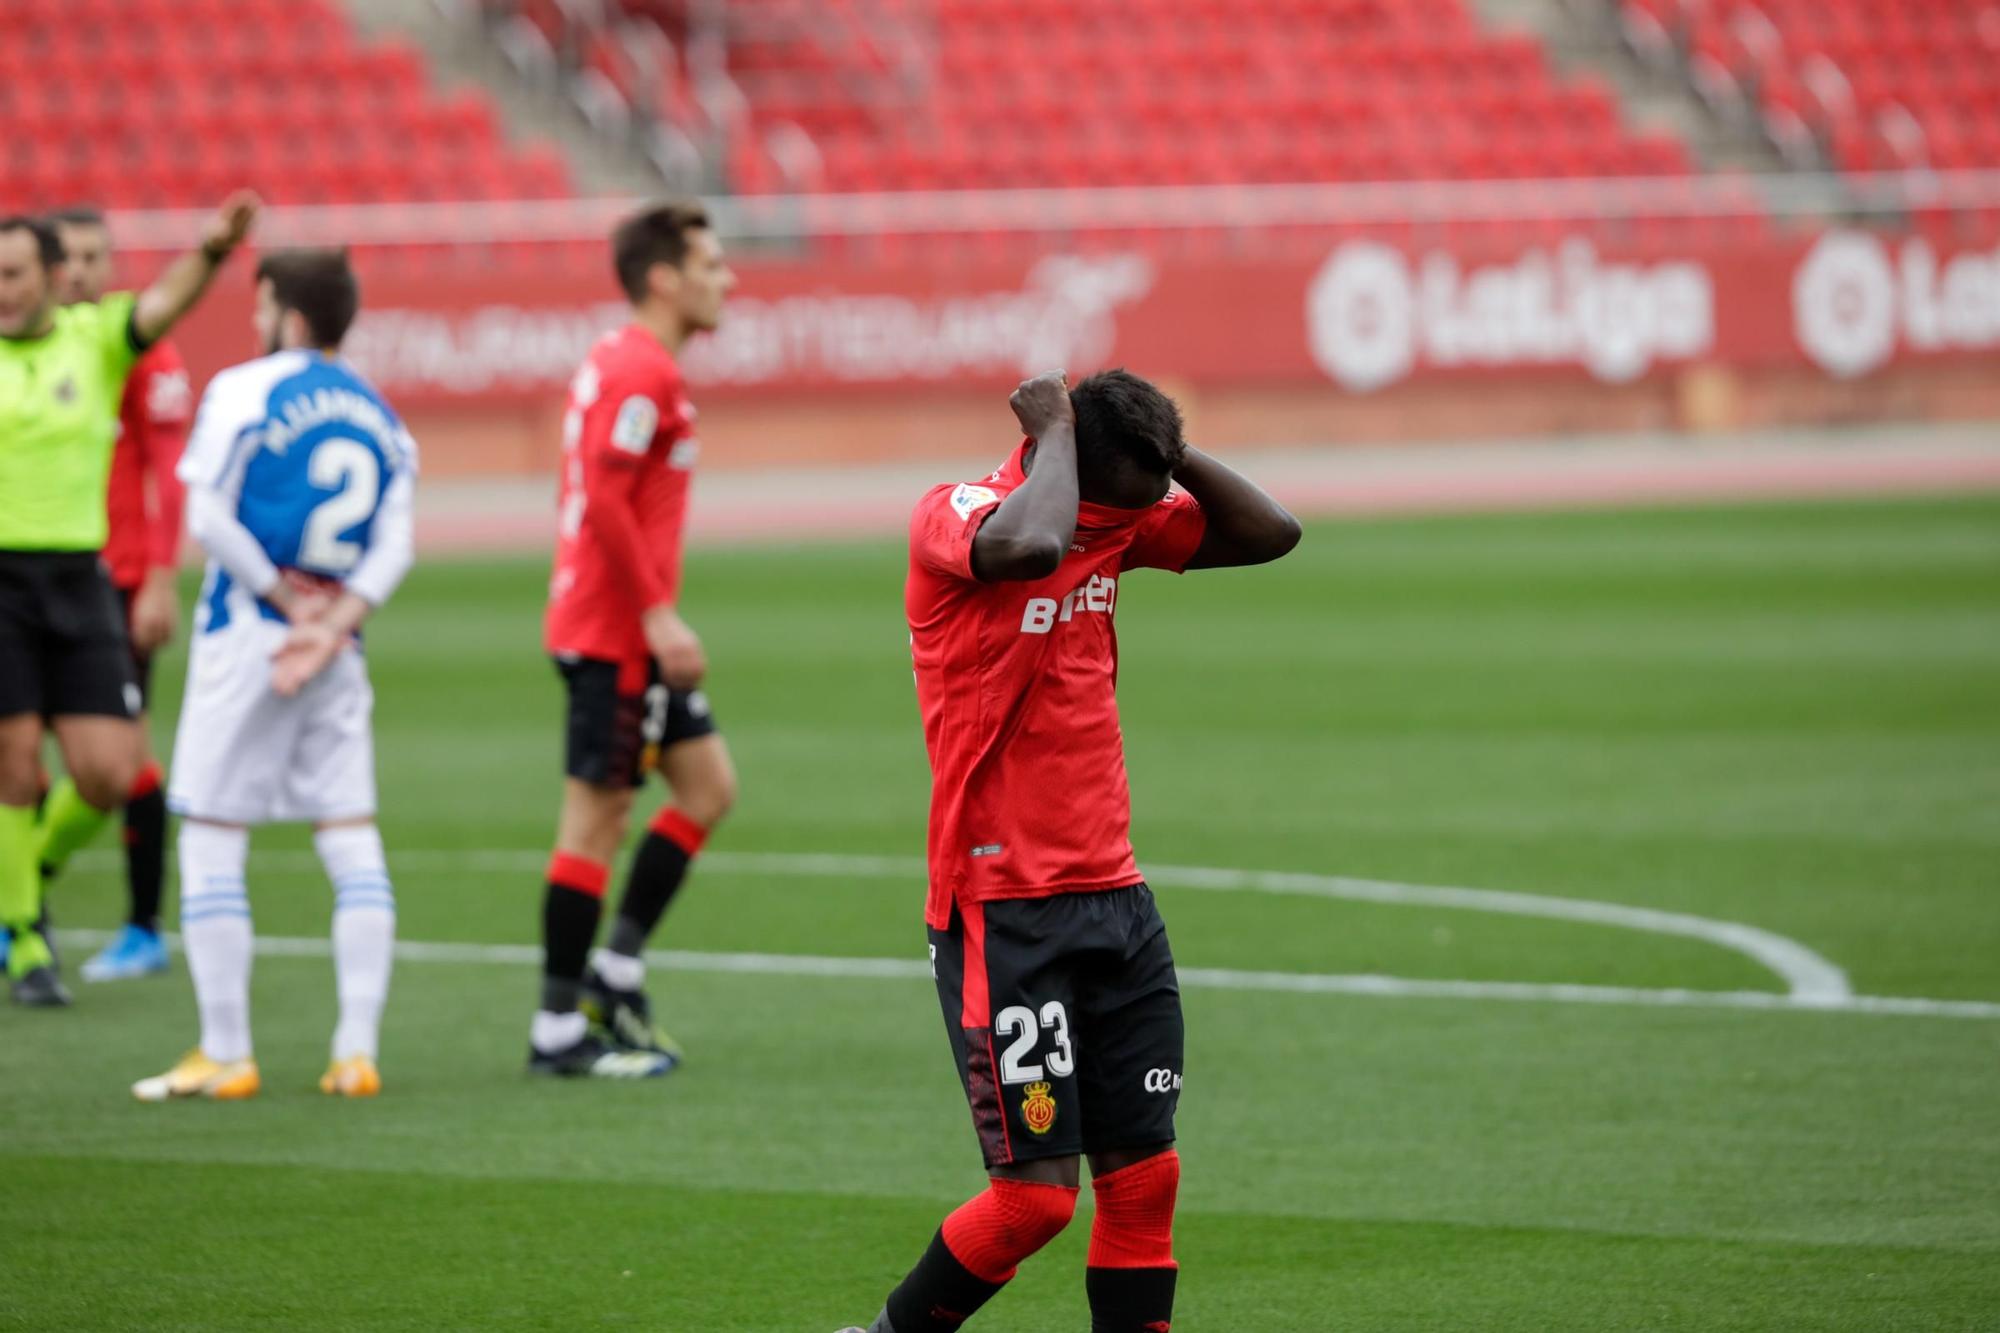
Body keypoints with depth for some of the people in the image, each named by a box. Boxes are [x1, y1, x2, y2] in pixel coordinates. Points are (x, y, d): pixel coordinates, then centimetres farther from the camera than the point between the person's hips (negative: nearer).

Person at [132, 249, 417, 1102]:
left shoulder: (242, 391, -5)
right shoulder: (380, 417, 11)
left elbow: (208, 516, -13)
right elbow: (394, 548, 0)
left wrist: (287, 597, -6)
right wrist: (331, 625, -9)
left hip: (245, 639, -5)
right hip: (337, 652, 5)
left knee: (212, 841, 1)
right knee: (351, 836, 6)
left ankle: (225, 1055, 0)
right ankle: (356, 1053, 1)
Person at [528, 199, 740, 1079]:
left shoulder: (623, 362, 16)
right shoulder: (640, 372, -16)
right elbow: (605, 497, -23)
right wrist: (659, 615, -22)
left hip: (633, 634, 10)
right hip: (614, 633, -10)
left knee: (708, 785, 11)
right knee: (597, 814, -5)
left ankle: (615, 973, 14)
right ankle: (559, 1030, 0)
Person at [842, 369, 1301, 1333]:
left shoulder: (1117, 521, 10)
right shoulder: (952, 517, -12)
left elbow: (1268, 533, 12)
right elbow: (1031, 546, -35)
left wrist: (1166, 449, 0)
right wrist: (1056, 431, -18)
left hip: (1113, 895, 7)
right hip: (1003, 911, -7)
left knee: (1142, 1175, 2)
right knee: (1037, 1192, -9)